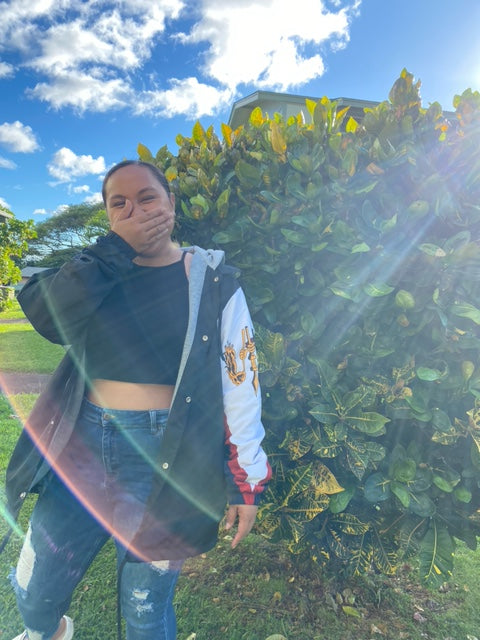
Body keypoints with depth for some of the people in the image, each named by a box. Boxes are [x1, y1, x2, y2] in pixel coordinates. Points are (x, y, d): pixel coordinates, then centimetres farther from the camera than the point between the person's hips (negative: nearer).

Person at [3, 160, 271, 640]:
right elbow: (45, 315, -14)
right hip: (84, 444, 4)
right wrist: (116, 248, -18)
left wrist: (245, 481, -4)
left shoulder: (211, 281, -5)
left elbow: (240, 382, -6)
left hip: (164, 457, -3)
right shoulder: (97, 272, 5)